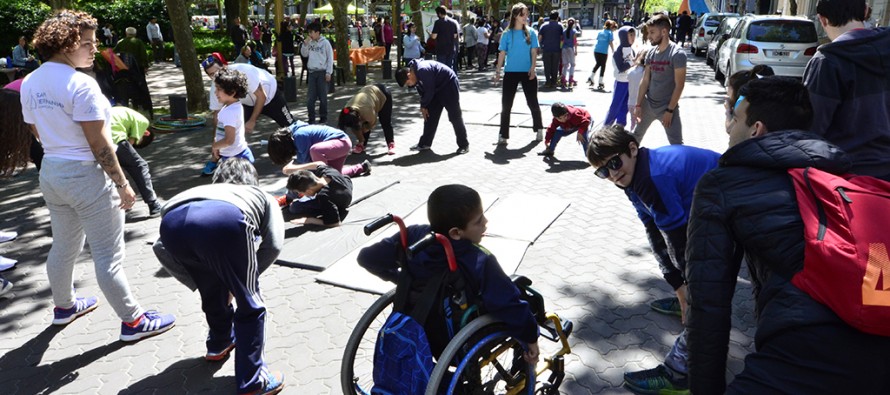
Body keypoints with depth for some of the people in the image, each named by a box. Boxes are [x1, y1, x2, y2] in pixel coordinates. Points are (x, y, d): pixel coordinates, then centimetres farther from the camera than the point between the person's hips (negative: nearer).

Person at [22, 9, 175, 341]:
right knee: (108, 256, 0)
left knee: (63, 247, 24)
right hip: (86, 176, -9)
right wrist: (122, 184, -14)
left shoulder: (30, 83, 6)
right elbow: (99, 144, -20)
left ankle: (64, 306, 43)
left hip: (51, 173, 9)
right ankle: (133, 322, 12)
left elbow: (39, 133, 14)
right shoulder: (81, 84, -20)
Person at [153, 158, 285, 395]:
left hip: (171, 222, 5)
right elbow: (273, 245, 16)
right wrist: (242, 279, 29)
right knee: (250, 304, 17)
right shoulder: (263, 197, 37)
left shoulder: (202, 190, 43)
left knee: (213, 291, 33)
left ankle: (220, 343, 54)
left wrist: (199, 284, 33)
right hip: (226, 219, -4)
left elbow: (161, 248, 31)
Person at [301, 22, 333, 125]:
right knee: (310, 97, 2)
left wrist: (328, 73, -10)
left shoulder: (325, 42, -6)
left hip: (322, 72, -4)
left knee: (322, 96, 3)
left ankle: (323, 118, 14)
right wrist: (305, 44, -4)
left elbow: (330, 58, -6)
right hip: (312, 72, 4)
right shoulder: (310, 42, 6)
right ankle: (311, 118, 10)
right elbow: (304, 54, 11)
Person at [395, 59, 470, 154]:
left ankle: (464, 145, 5)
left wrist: (423, 106, -9)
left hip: (449, 85, -9)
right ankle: (425, 143, 14)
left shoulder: (422, 70, -31)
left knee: (455, 117, -5)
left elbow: (429, 90, -23)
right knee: (430, 116, 7)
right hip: (437, 88, 9)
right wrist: (423, 106, 2)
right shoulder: (416, 71, -2)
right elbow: (422, 91, 9)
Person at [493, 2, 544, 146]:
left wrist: (532, 68, -12)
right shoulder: (507, 34, 2)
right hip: (510, 73, 0)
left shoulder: (531, 32, 2)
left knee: (532, 102, 7)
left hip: (527, 72, 0)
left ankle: (539, 130, 25)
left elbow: (534, 52, 0)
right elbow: (502, 53, 3)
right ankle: (503, 135, 5)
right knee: (506, 105, -1)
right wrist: (498, 71, -2)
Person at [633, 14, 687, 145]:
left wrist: (670, 110, -17)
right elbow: (645, 81, 7)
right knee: (636, 136, 15)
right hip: (648, 104, 6)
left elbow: (679, 85, -15)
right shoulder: (651, 53, 3)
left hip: (668, 107, -6)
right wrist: (638, 105, 2)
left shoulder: (677, 54, -15)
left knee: (676, 145, -4)